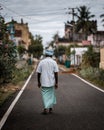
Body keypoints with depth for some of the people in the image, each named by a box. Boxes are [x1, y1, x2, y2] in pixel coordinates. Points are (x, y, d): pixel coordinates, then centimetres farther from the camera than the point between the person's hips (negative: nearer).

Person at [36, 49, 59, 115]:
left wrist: (39, 82, 9)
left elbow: (38, 73, -1)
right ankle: (50, 109, 20)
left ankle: (45, 108, -9)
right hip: (51, 82, 1)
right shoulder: (54, 62, -4)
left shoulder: (41, 62, -2)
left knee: (45, 95, 5)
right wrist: (56, 83, -3)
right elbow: (56, 73, -8)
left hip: (44, 83, 0)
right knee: (51, 95, 14)